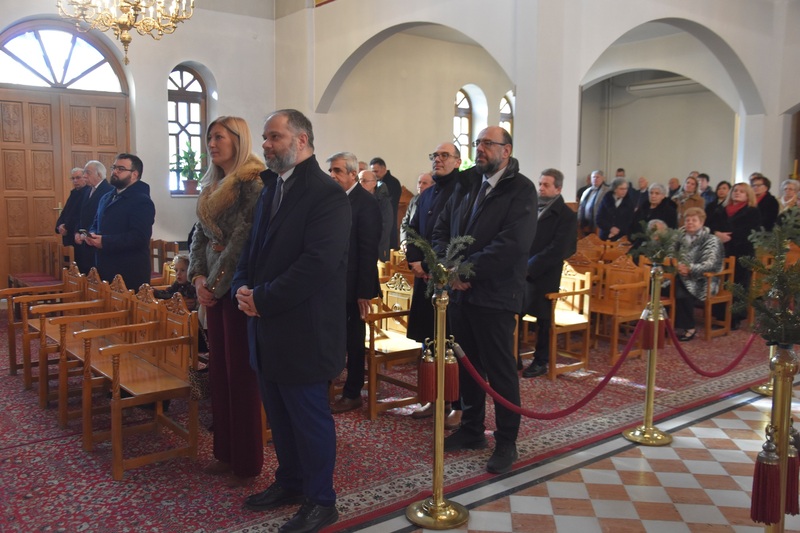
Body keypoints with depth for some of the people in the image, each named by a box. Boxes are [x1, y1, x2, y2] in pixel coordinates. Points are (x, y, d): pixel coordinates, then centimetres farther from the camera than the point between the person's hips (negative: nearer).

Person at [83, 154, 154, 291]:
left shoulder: (142, 201, -11)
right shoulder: (106, 198, 18)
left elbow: (139, 237, -22)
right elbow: (96, 224, 25)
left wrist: (105, 242, -23)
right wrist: (92, 235, 1)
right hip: (105, 269, 8)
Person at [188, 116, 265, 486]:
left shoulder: (253, 181, -11)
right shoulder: (212, 185, 15)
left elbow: (243, 236, -17)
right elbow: (199, 235, 14)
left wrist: (216, 282, -14)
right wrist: (197, 277, 0)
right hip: (213, 288, 8)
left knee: (241, 374, -1)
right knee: (218, 371, 13)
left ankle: (246, 462, 12)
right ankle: (225, 452, 26)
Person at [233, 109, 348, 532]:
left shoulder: (326, 195, -15)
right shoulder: (271, 189, 14)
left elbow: (318, 263, -24)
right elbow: (253, 247, 18)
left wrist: (263, 298, -19)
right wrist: (243, 287, -1)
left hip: (302, 331, -8)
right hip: (268, 327, 8)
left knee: (310, 417, 6)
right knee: (279, 415, 20)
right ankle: (289, 482, 39)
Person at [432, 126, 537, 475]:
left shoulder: (521, 190, -7)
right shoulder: (466, 185, 14)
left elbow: (513, 244, -19)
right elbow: (441, 230, 9)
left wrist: (468, 269, -20)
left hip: (494, 295, -6)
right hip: (460, 290, 6)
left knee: (501, 371, 3)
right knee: (468, 365, 17)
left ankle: (506, 442, 18)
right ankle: (471, 430, 33)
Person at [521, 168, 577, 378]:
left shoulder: (566, 216, -5)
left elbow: (557, 251, -13)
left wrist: (528, 267, -18)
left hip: (543, 276, -5)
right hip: (520, 272, 5)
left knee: (543, 319, 7)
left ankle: (541, 361, 21)